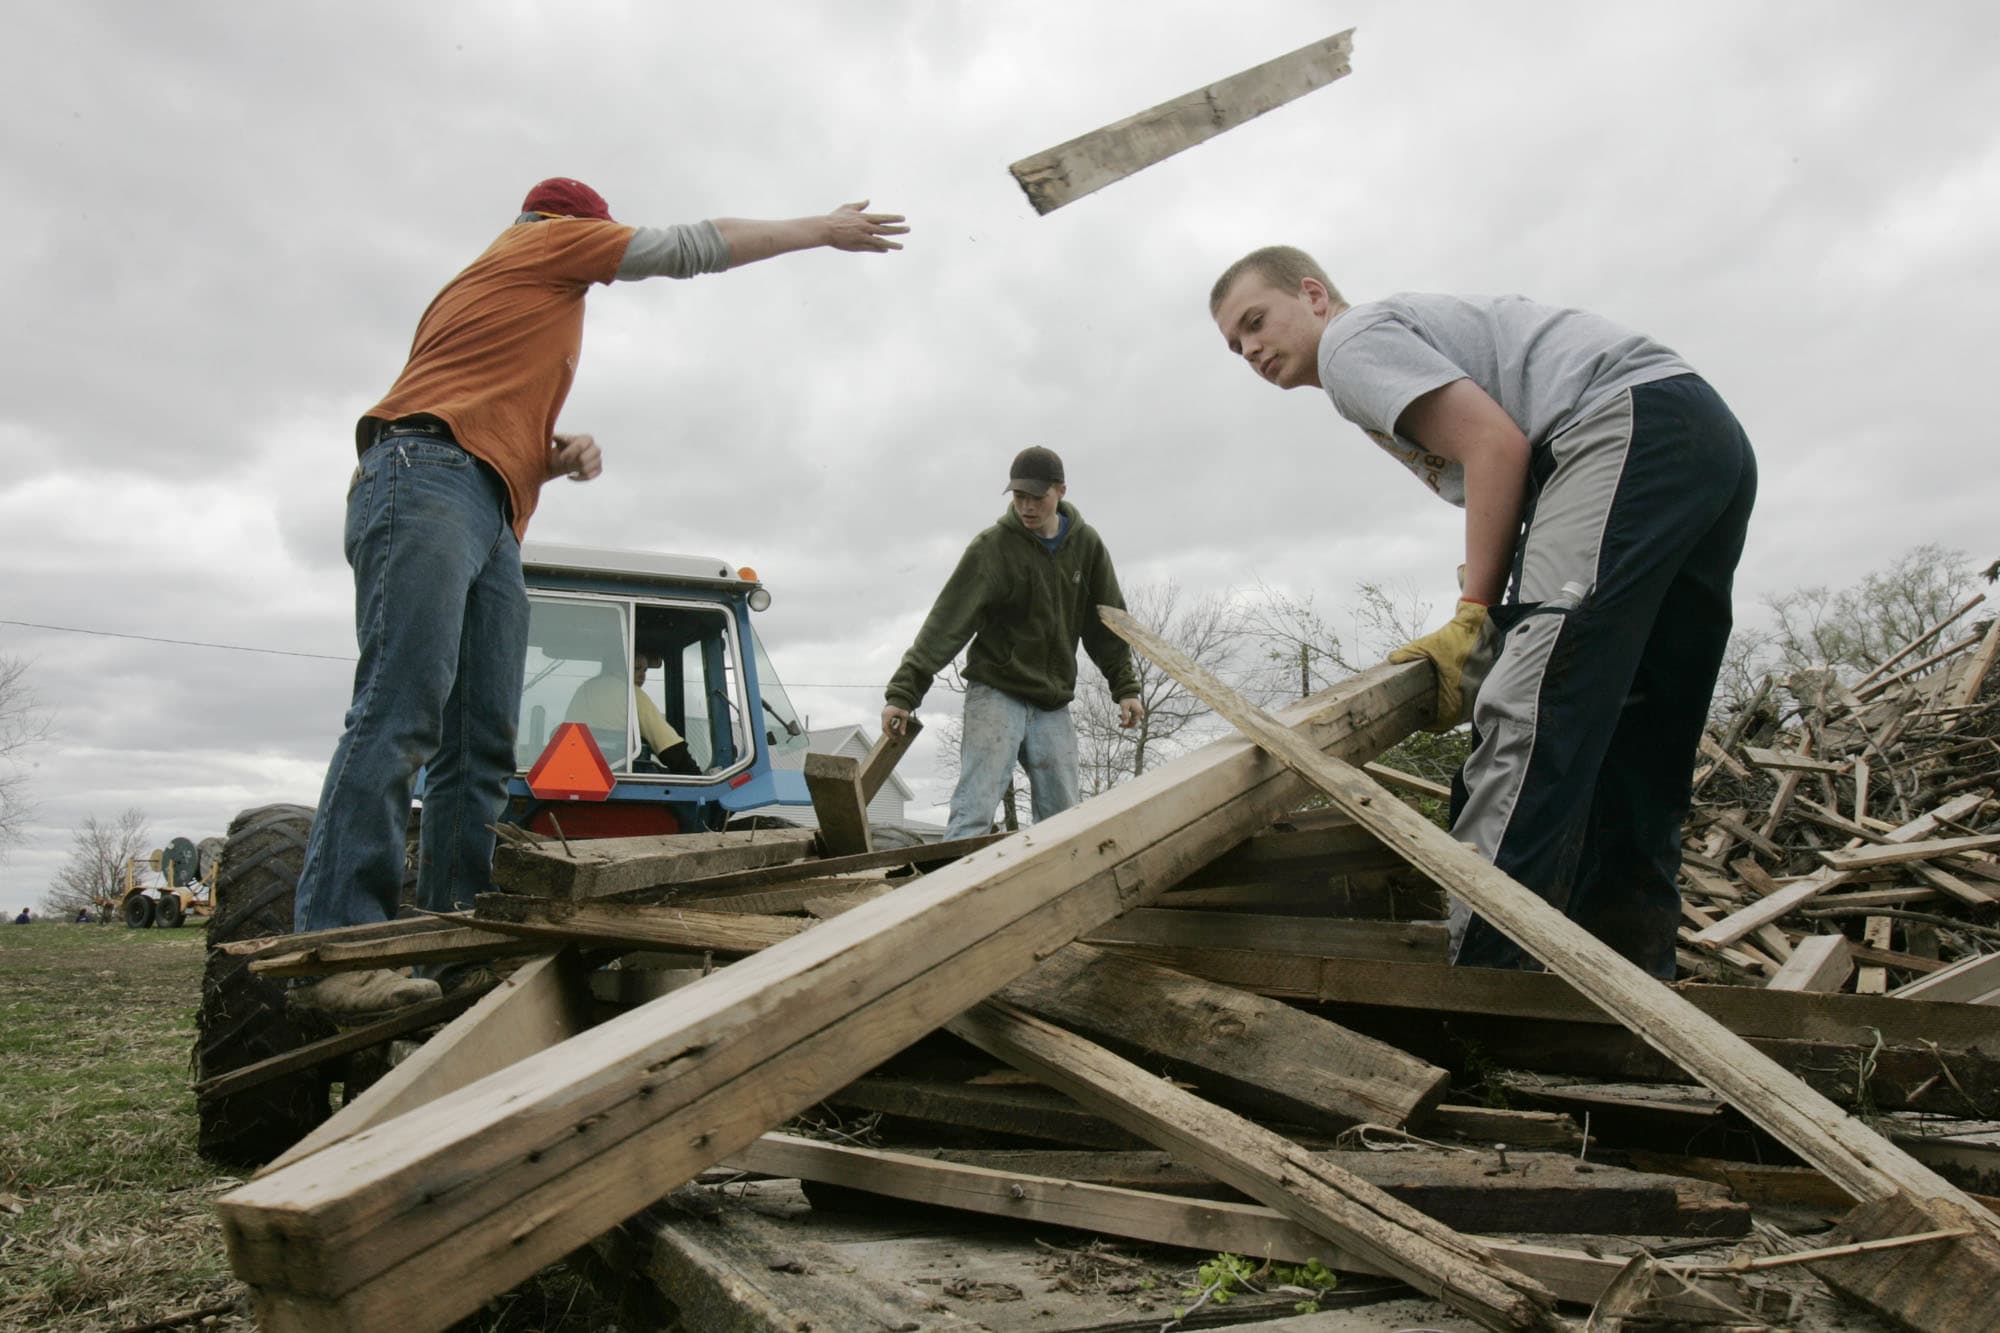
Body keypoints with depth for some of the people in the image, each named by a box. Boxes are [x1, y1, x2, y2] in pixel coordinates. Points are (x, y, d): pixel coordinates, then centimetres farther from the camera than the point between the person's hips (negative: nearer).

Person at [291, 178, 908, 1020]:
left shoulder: (514, 295, 37)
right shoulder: (546, 242, 14)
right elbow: (692, 247, 13)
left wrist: (560, 454, 10)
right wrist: (825, 230, 21)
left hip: (492, 524, 9)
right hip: (427, 484, -9)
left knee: (481, 752, -3)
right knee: (401, 713, -20)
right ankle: (336, 947, -26)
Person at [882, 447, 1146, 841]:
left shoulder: (1086, 545, 3)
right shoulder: (993, 546, -10)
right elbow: (946, 622, -17)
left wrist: (1126, 687, 6)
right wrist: (904, 692, -24)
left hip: (1053, 704, 4)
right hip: (996, 693, -4)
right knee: (973, 815, -14)